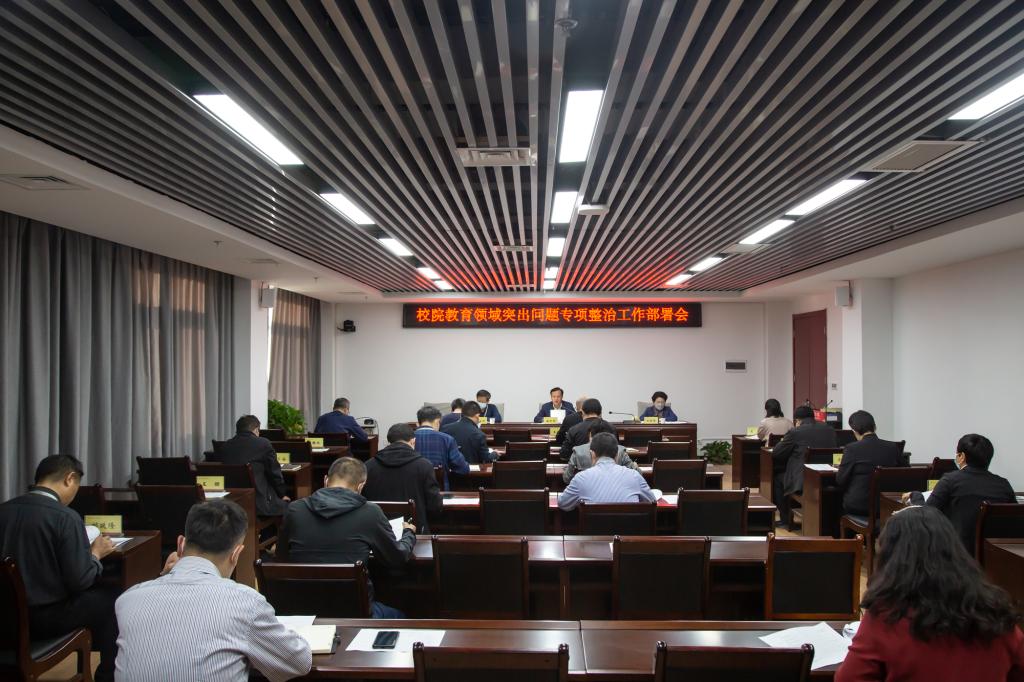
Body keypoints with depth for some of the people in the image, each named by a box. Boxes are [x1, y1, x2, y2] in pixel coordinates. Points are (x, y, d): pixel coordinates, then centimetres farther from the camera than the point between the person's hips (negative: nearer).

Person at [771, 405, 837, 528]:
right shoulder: (830, 429, 6)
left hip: (802, 482, -5)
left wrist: (782, 442, 21)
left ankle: (785, 518, 27)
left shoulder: (795, 432, -9)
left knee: (777, 477, 23)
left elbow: (776, 453, -1)